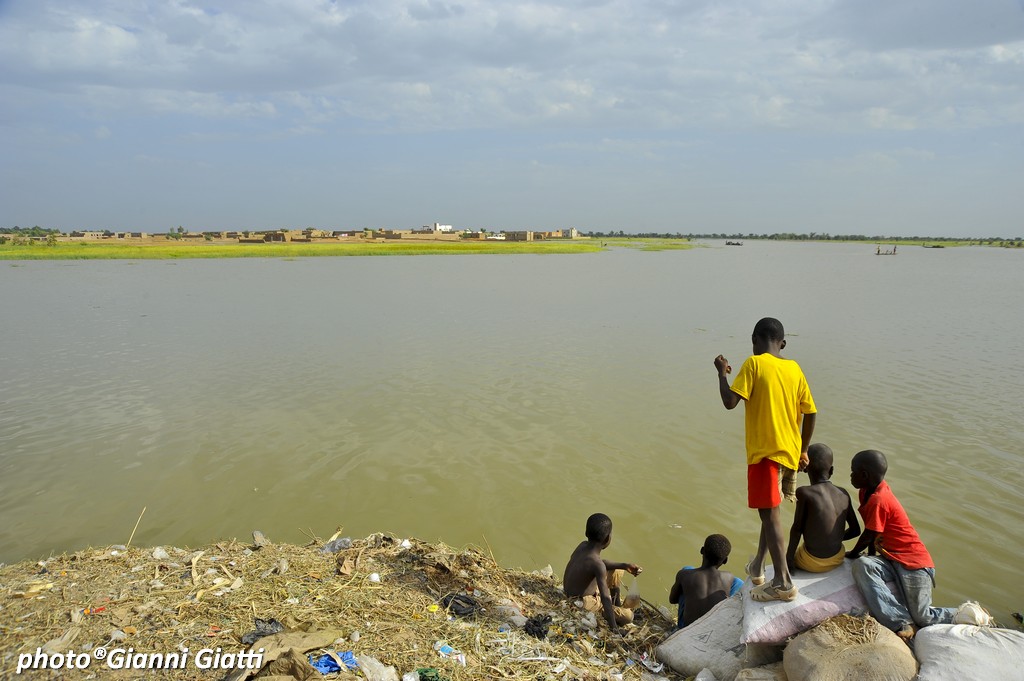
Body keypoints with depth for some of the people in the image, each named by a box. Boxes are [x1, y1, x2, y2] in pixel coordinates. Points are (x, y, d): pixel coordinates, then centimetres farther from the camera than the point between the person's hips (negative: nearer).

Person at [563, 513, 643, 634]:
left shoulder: (583, 545, -9)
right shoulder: (597, 565, -33)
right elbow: (605, 598, -32)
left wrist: (624, 565, 2)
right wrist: (614, 629, -28)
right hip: (583, 604, -8)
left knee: (617, 571, 18)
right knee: (628, 616, -9)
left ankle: (617, 604, 29)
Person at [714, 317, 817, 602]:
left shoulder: (754, 364, -9)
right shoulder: (794, 368, 7)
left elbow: (730, 402, -17)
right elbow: (810, 413, 9)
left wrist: (721, 372, -1)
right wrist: (803, 450, 20)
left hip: (764, 450, -7)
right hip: (790, 451, 7)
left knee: (770, 513, -5)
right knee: (770, 509, 20)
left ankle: (783, 582, -7)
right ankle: (757, 566, 32)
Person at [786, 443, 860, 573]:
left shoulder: (804, 493, -19)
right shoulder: (844, 494, -3)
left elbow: (797, 529, -14)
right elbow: (855, 530, 5)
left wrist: (789, 557, -2)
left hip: (812, 563, -5)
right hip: (838, 559, 5)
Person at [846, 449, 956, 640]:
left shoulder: (878, 501, -21)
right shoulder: (869, 492, 5)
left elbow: (868, 536, -12)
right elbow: (872, 534, 16)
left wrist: (852, 554, 5)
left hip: (913, 562, -8)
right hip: (891, 560, 8)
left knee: (923, 619, -7)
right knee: (861, 566, -23)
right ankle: (901, 623, -22)